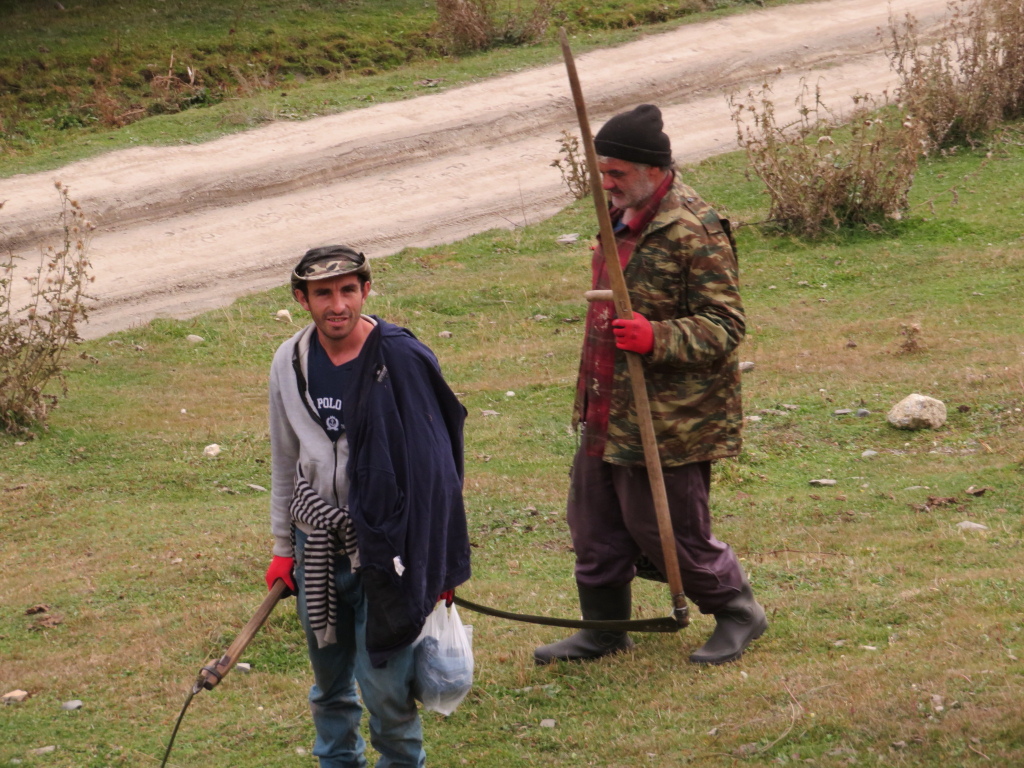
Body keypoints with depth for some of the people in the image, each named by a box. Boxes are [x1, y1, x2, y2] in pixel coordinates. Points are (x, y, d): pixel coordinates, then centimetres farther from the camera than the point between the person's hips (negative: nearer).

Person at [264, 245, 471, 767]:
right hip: (316, 544, 4)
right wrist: (282, 549, 16)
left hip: (383, 543, -4)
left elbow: (434, 464, -7)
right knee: (329, 676, 16)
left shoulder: (403, 359, -12)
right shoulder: (291, 362, 2)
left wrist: (441, 563, -6)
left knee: (383, 680, -2)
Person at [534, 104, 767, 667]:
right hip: (608, 413, 9)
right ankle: (604, 629, 31)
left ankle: (738, 614, 23)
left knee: (668, 533, 1)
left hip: (667, 423, -9)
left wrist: (657, 338, -34)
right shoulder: (624, 217, 10)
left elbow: (724, 326, -20)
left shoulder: (694, 232, -20)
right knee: (594, 523, 16)